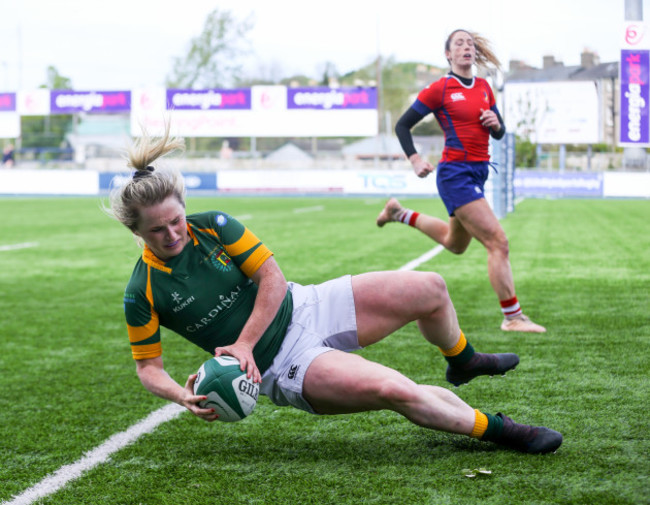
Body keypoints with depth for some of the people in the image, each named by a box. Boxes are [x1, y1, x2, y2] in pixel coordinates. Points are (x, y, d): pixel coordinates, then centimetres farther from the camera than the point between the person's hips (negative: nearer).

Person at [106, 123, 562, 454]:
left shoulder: (214, 226, -8)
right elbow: (148, 367, -4)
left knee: (429, 289, -2)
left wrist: (243, 346, -17)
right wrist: (185, 397, -25)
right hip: (282, 366, -4)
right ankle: (490, 428, -5)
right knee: (391, 389, -28)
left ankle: (462, 362, 32)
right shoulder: (143, 293, -13)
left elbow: (272, 278, -6)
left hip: (306, 310, 4)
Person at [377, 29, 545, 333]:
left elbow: (499, 133, 17)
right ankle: (513, 317, -8)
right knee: (497, 242, -14)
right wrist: (414, 158, -15)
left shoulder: (484, 88, 10)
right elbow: (402, 125, -2)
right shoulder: (440, 89, -7)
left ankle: (399, 213, 42)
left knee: (455, 243, 25)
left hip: (478, 173, 8)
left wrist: (496, 124, -6)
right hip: (455, 174, -8)